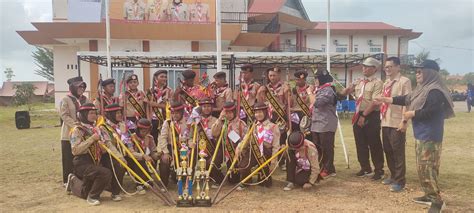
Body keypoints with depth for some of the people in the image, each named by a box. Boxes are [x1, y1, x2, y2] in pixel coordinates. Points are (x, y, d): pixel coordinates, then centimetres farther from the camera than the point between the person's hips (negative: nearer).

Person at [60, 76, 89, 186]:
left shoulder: (85, 99, 13)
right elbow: (64, 115, -12)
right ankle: (68, 180, 9)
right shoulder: (66, 99, -3)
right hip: (70, 133, -5)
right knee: (70, 158, 0)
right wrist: (74, 124, -23)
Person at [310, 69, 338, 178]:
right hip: (316, 124, 9)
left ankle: (329, 170, 6)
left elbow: (317, 103, -22)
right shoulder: (320, 90, 17)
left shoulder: (328, 90, -13)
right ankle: (320, 168, 22)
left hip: (326, 125, -9)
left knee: (326, 148, -2)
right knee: (317, 148, 13)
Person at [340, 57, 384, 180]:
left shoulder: (377, 83, -9)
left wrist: (364, 115, -17)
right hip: (358, 116, 7)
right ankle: (365, 168, 25)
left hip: (371, 117, -7)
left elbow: (375, 102, -17)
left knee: (374, 145, 1)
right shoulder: (359, 83, 14)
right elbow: (344, 93, 18)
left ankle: (379, 170, 14)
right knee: (361, 144, 12)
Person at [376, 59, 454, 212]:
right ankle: (429, 196, 26)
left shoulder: (435, 91, -17)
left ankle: (437, 201, 2)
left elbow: (431, 112, -25)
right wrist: (387, 100, 20)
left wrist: (412, 114, -11)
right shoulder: (423, 89, 12)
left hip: (429, 136, -10)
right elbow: (407, 99, 20)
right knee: (422, 167, 15)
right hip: (421, 135, 10)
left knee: (426, 168, -8)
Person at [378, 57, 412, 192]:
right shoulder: (386, 83, 16)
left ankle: (399, 181, 6)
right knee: (387, 150, 13)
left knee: (398, 152, -2)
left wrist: (404, 121, -19)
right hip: (386, 122, 8)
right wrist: (382, 117, 15)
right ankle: (393, 175, 28)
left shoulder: (404, 81, -7)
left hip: (397, 123, -7)